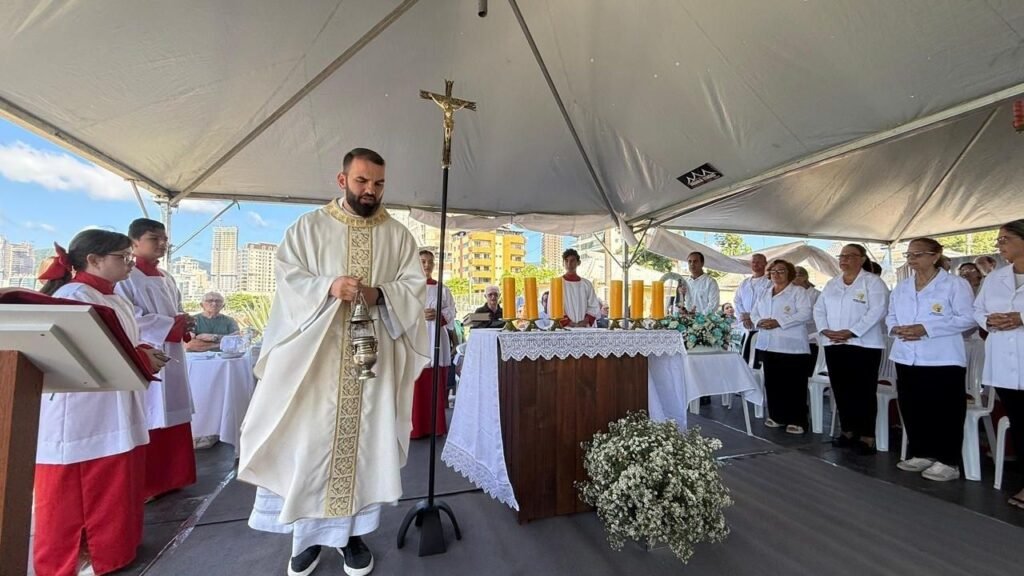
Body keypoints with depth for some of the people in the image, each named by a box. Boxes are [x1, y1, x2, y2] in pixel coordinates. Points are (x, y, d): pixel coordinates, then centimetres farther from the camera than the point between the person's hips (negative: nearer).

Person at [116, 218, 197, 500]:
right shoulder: (124, 276, -6)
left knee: (170, 417, 10)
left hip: (170, 357, 7)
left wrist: (183, 324, -3)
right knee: (145, 422, -4)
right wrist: (171, 325, -14)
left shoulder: (167, 279, 17)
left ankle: (168, 477, 21)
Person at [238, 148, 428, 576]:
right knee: (308, 441, 3)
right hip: (316, 355, -1)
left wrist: (380, 294, -17)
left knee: (365, 440, 7)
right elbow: (286, 275, -1)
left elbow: (415, 285, 3)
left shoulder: (398, 235, 8)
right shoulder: (309, 227, 5)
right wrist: (329, 287, -20)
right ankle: (308, 534, 24)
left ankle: (352, 531, 24)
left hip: (375, 356, 1)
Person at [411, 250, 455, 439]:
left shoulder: (442, 288, 14)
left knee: (436, 386, 5)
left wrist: (438, 314, -11)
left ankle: (436, 426, 14)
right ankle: (414, 427, 6)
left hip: (436, 341, 2)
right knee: (416, 386, -3)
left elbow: (451, 310, 8)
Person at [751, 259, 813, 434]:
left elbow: (804, 314, -13)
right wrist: (759, 322, -7)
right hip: (768, 344, 6)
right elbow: (754, 313, 16)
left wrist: (778, 322, -20)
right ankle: (776, 416, 21)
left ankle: (797, 420, 7)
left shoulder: (799, 292, -1)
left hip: (791, 345, -6)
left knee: (793, 384, -2)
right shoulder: (764, 294, 18)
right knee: (772, 382, 10)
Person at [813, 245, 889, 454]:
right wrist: (825, 330, -6)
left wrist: (850, 332, -19)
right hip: (833, 345, 6)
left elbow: (877, 311, -14)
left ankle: (867, 437, 7)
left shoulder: (872, 282, -2)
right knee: (841, 390, 10)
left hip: (864, 345, -5)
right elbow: (819, 309, 12)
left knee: (863, 392, -1)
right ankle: (847, 431, 21)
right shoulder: (831, 284, 16)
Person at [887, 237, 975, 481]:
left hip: (943, 360, -5)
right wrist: (896, 329, -6)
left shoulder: (955, 284, -4)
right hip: (907, 358, 6)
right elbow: (890, 316, 16)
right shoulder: (901, 287, 13)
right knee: (912, 409, 10)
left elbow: (967, 318, -10)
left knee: (944, 412, 1)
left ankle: (947, 461, 13)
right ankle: (921, 454, 23)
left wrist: (926, 328, -19)